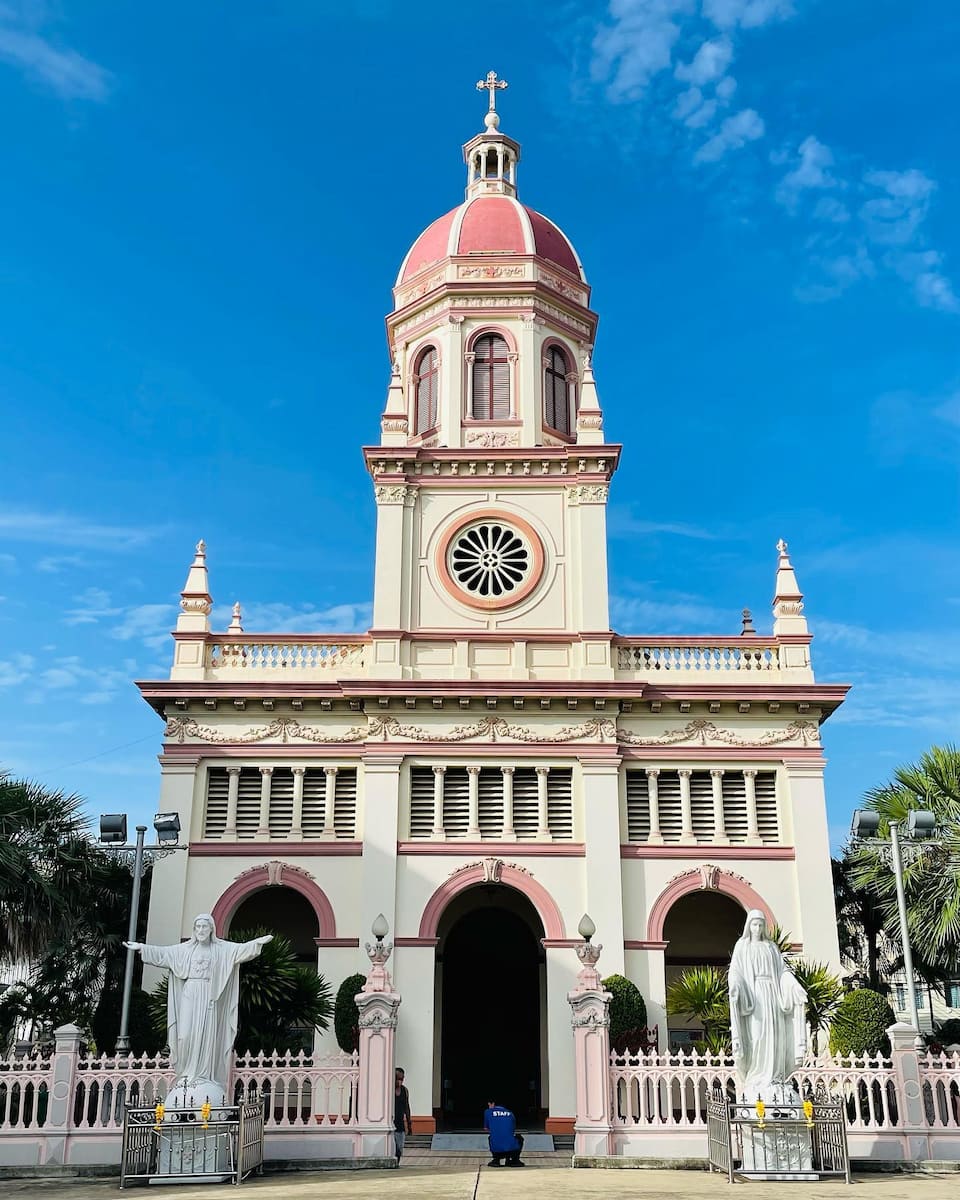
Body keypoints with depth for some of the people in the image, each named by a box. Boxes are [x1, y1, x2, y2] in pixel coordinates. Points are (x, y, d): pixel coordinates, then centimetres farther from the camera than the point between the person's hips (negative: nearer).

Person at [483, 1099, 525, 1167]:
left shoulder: (488, 1112, 9)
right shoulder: (510, 1113, 16)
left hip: (496, 1150, 0)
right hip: (512, 1148, 1)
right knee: (519, 1137, 33)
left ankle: (496, 1160, 21)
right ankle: (515, 1160, 20)